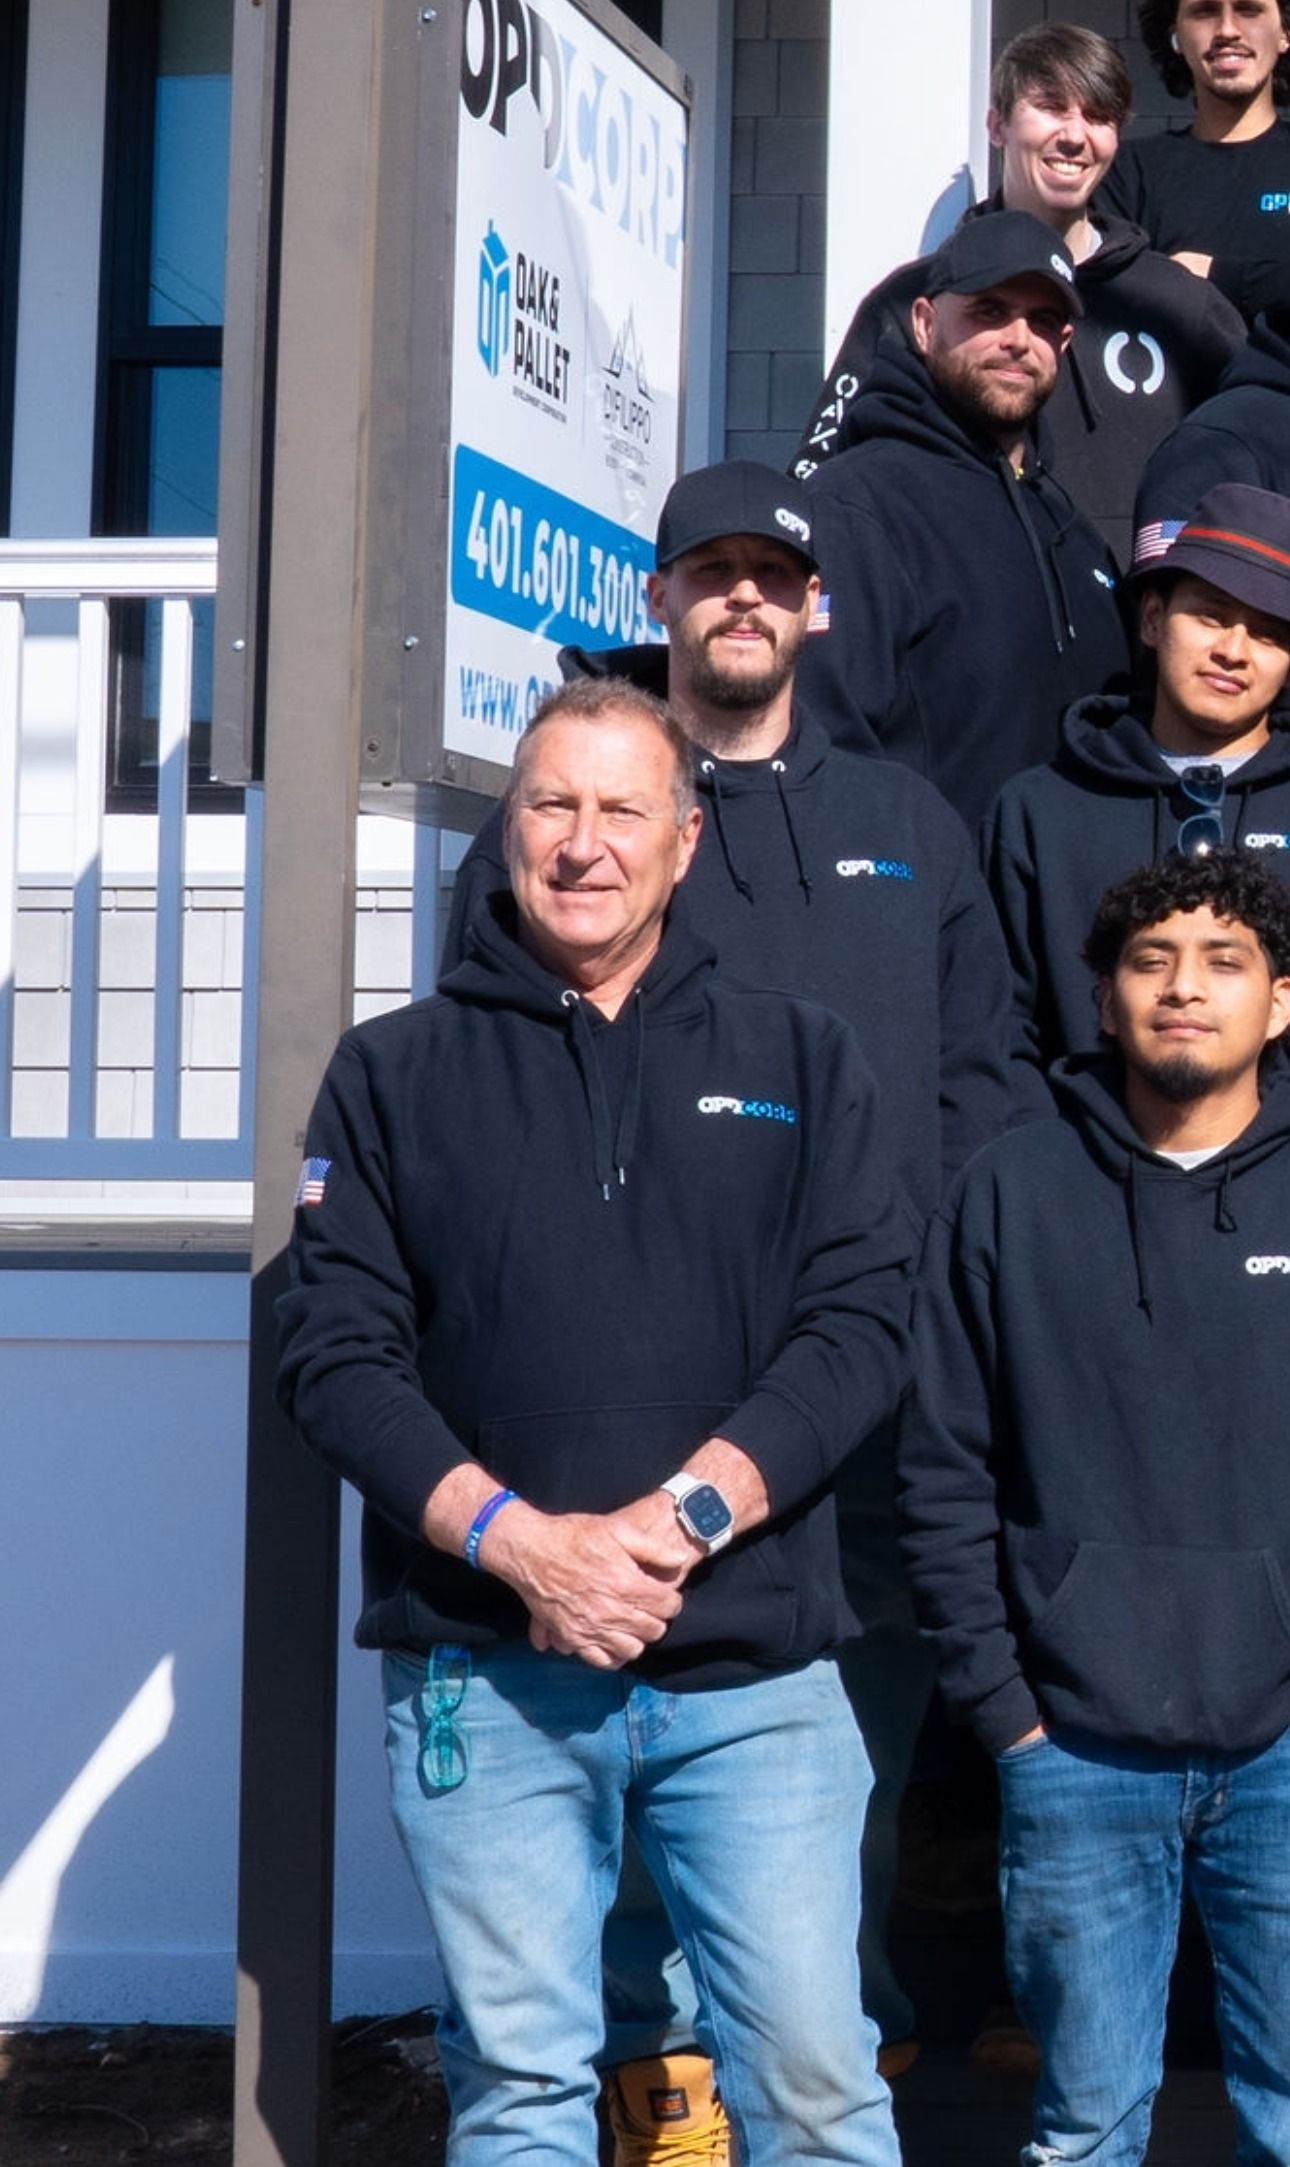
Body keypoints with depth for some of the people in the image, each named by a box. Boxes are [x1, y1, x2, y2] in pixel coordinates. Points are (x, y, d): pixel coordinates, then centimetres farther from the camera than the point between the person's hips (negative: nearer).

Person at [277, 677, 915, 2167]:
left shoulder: (800, 1063, 11)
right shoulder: (394, 1073, 9)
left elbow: (859, 1322, 1)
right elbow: (337, 1356, 0)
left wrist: (683, 1515, -13)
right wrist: (525, 1545, -14)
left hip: (757, 1677, 0)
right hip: (483, 1679, 0)